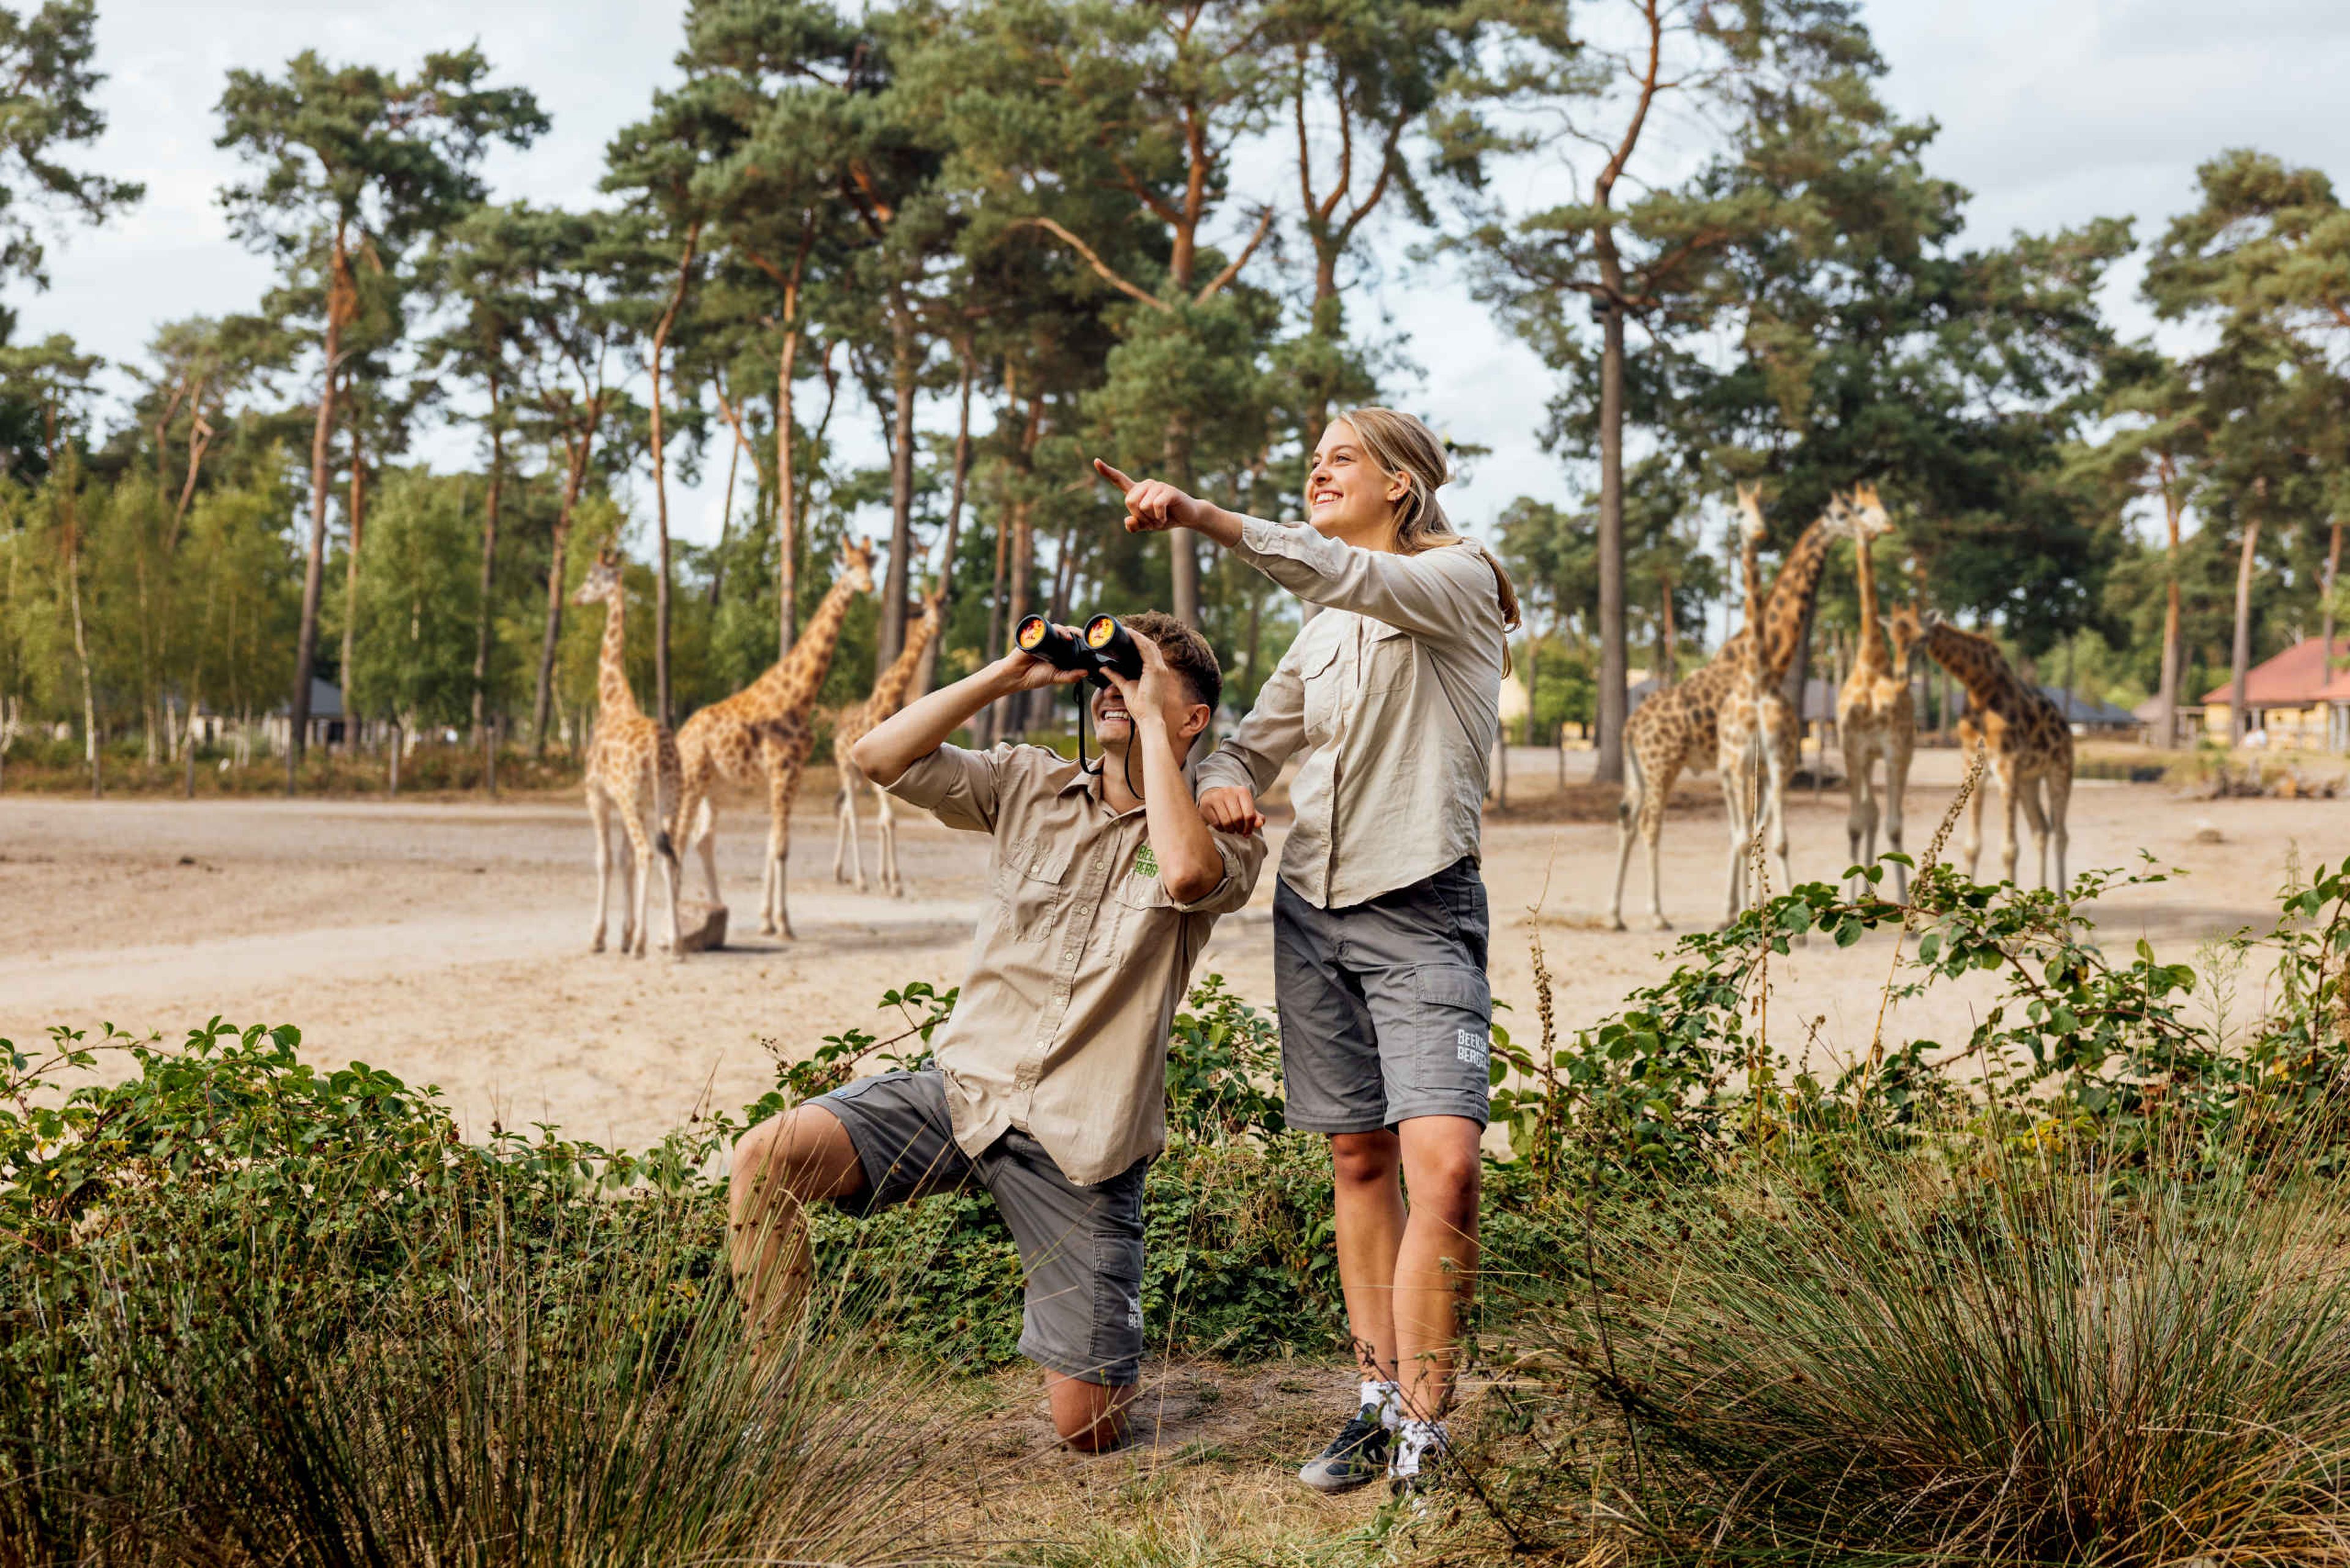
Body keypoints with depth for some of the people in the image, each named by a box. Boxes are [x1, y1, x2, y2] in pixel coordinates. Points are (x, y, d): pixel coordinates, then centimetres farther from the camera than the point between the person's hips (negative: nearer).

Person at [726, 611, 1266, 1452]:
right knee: (766, 1157, -23)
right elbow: (878, 757, -4)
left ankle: (1096, 1351, 35)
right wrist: (1007, 674, -7)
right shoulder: (1029, 784, 7)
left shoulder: (1223, 832, -3)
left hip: (1080, 1145, -2)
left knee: (1088, 1427, -3)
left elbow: (1186, 872, -29)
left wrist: (1149, 720, -18)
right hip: (963, 1091, 3)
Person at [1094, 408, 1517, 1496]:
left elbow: (1348, 576, -22)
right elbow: (1252, 743, 24)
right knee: (1358, 1160, 8)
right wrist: (1221, 784, -2)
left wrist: (1202, 518, -32)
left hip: (1421, 913, -7)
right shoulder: (1325, 631, 19)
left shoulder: (1459, 582, -2)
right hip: (1313, 908, 7)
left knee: (1444, 1165, -18)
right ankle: (1379, 1401, 15)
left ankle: (1419, 1444, -15)